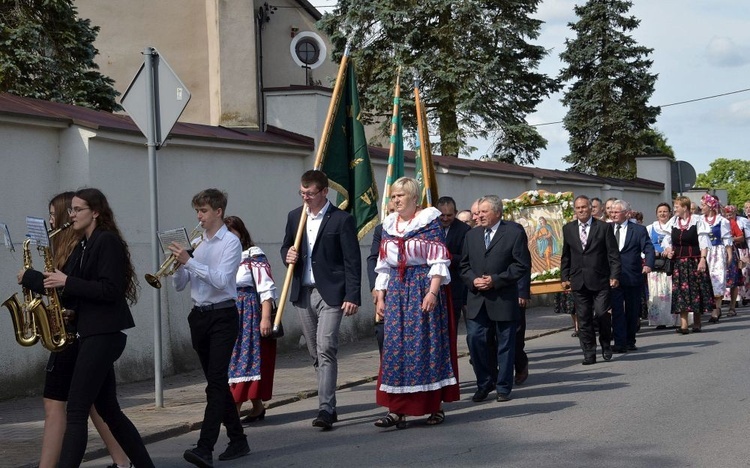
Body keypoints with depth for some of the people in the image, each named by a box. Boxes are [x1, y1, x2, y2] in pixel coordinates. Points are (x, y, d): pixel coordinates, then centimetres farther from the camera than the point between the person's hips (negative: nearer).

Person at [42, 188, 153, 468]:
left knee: (76, 411, -12)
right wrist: (52, 282, 0)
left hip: (104, 334, -10)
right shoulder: (83, 246, 17)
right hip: (90, 332, 10)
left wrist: (67, 282, -18)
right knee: (108, 409, 12)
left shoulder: (107, 241, -10)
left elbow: (110, 290, -19)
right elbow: (80, 291, 16)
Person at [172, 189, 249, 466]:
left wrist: (189, 261, -21)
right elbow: (179, 285, 11)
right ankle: (238, 441, 21)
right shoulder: (196, 244, 12)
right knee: (217, 381, 11)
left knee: (216, 381, -13)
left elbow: (221, 279, -20)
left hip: (222, 317, -7)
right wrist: (180, 263, -7)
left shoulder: (230, 242, -6)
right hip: (198, 316, 7)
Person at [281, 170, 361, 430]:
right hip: (303, 293, 6)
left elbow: (352, 261, -8)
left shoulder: (342, 220, -6)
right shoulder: (294, 216, 11)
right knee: (315, 353, 10)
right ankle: (328, 406, 20)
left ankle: (326, 409, -15)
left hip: (330, 293, -6)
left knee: (326, 350, -14)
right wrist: (288, 256, -3)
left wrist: (352, 297, -14)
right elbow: (286, 247, 22)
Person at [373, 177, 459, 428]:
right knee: (395, 347, -1)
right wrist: (380, 297, 10)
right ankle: (397, 409, -1)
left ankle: (436, 405, 10)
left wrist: (432, 292, -17)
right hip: (396, 291, 5)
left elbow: (439, 260, -9)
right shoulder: (389, 224, 13)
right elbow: (383, 265, 16)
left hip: (423, 287, -5)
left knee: (427, 345, -1)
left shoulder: (429, 220, -4)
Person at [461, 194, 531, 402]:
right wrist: (473, 280, -6)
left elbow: (522, 265, -7)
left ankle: (503, 387, 15)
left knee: (505, 344, 4)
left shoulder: (514, 233, -3)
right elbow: (464, 265, 15)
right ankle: (484, 384, 12)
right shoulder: (472, 235, 13)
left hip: (503, 298, -4)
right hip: (477, 299, 4)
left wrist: (495, 280, -14)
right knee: (475, 339, -4)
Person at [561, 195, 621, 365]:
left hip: (600, 280, -3)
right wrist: (564, 277, 7)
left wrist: (614, 275, -9)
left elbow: (613, 254, -1)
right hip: (578, 281, 3)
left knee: (602, 314, -7)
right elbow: (566, 256, 14)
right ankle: (589, 353, 9)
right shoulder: (568, 229, 10)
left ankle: (606, 345, 18)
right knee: (584, 319, 3)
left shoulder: (604, 227, 0)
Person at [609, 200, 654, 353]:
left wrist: (648, 264, -22)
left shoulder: (638, 230, 3)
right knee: (617, 310, -6)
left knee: (632, 311, 9)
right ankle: (619, 343, -7)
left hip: (632, 277, 0)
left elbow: (648, 248, -4)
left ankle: (630, 341, 21)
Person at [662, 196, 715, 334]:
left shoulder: (697, 221, -4)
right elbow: (667, 240, 18)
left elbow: (703, 242, -6)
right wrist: (668, 249, -3)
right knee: (681, 290, -4)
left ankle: (697, 322, 15)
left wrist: (702, 259, -16)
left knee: (696, 290, 3)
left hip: (694, 260, -3)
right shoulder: (673, 222, 8)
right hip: (678, 261, 3)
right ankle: (683, 324, -7)